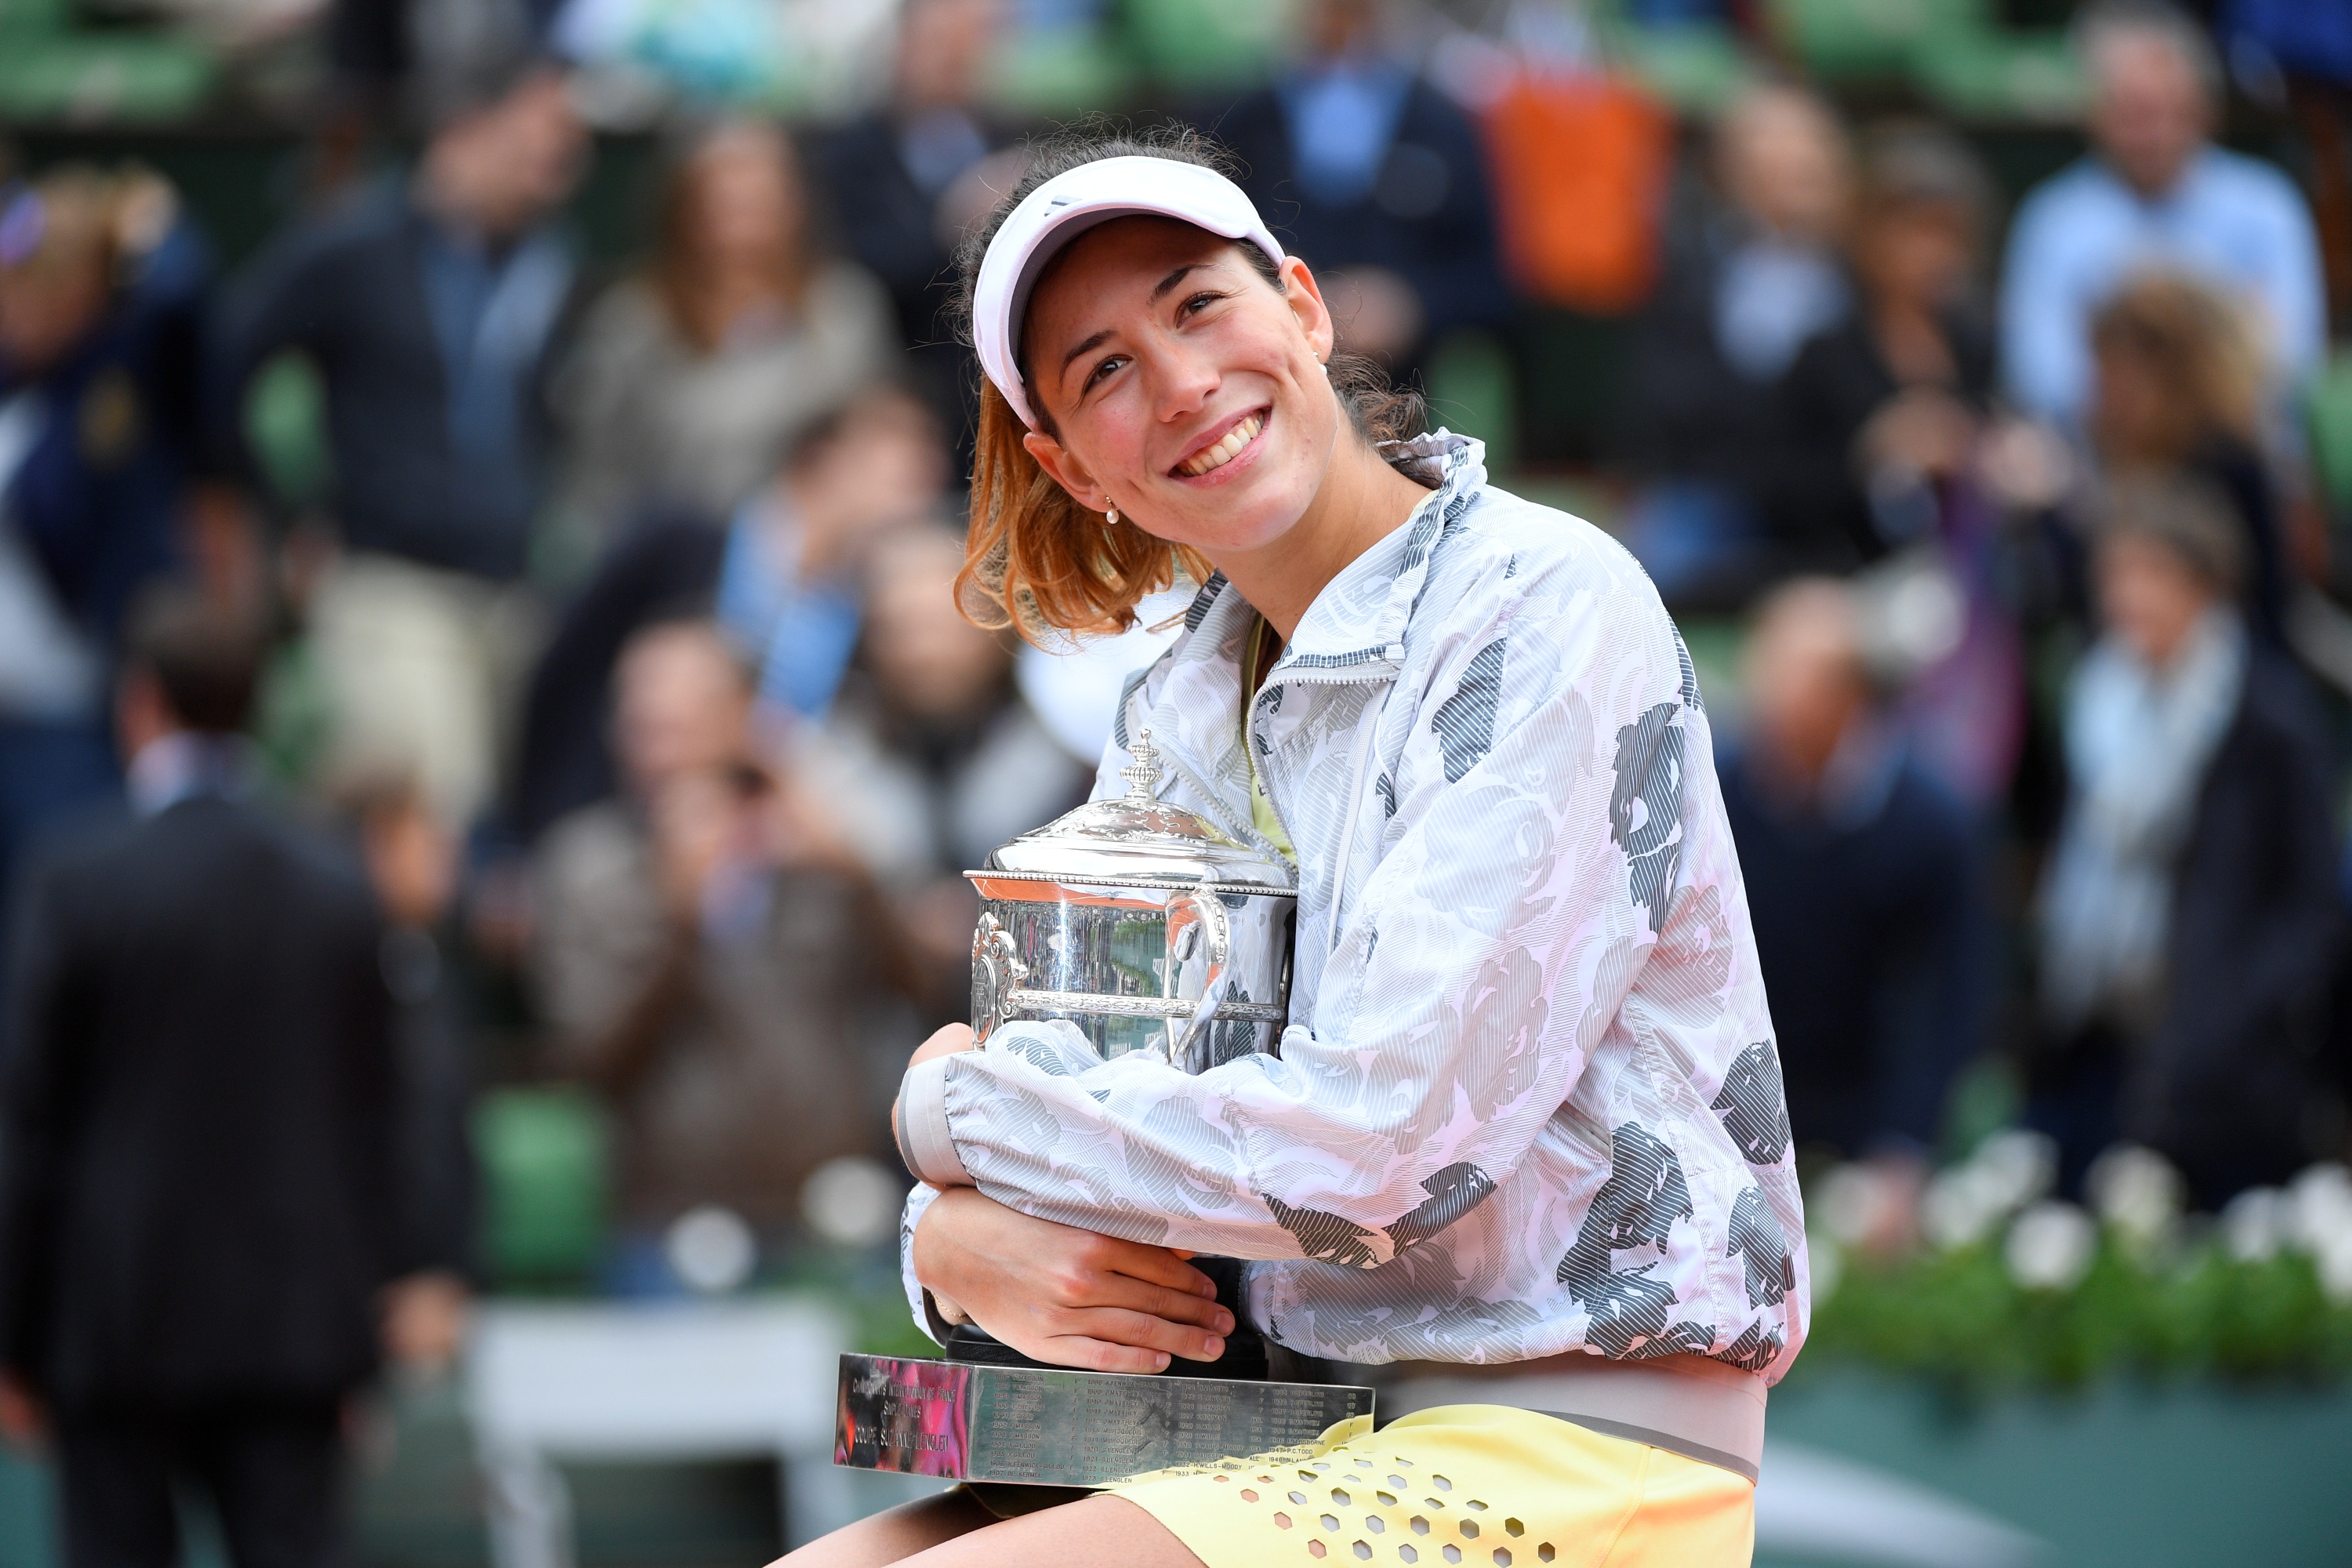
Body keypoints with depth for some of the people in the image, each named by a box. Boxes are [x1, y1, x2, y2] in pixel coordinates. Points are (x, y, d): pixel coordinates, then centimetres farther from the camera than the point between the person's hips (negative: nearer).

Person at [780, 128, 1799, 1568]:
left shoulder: (1550, 610, -11)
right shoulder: (1180, 715, 14)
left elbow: (1382, 1149, -20)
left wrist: (953, 1107, -6)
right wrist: (968, 1244, -11)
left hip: (1571, 1448, -7)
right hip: (1307, 1445, 7)